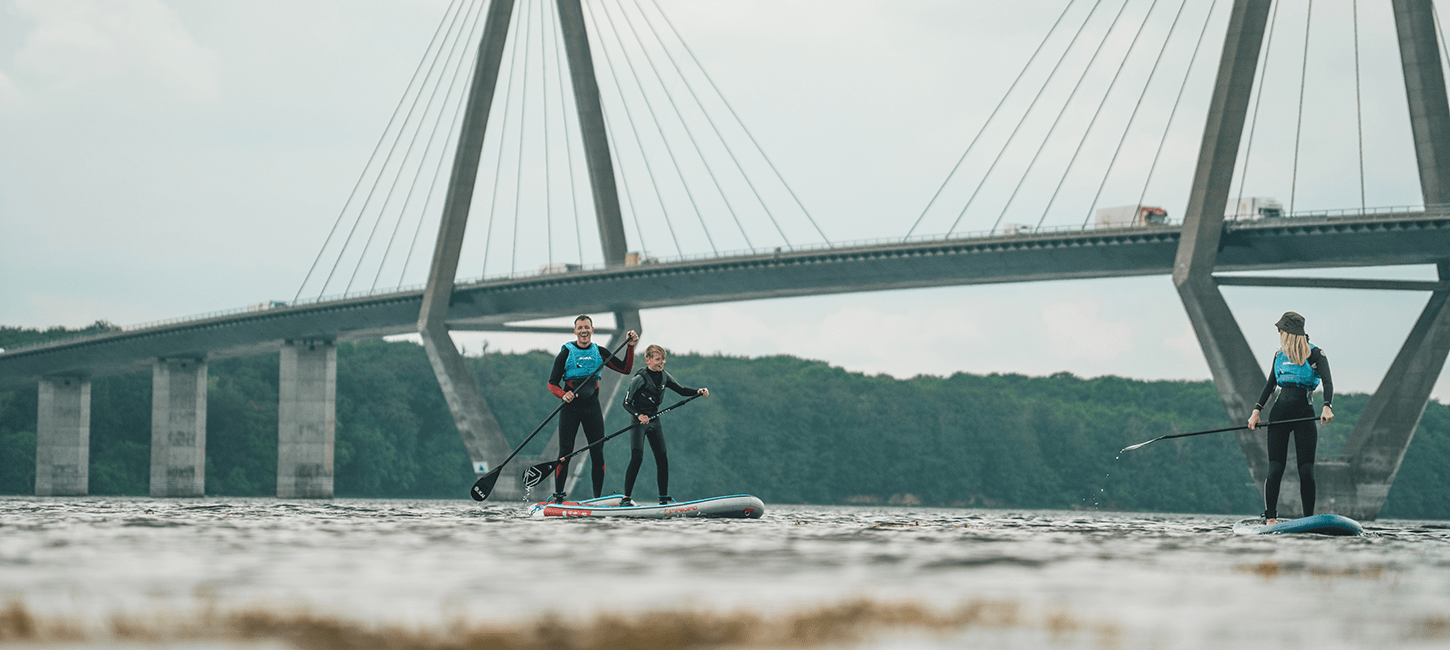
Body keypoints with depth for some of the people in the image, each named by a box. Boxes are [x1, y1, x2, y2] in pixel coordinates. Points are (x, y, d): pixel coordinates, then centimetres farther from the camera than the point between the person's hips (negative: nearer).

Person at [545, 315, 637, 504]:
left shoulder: (599, 352, 9)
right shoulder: (566, 353, 0)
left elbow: (625, 369, 9)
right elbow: (552, 383, -1)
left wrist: (630, 347, -3)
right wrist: (563, 395, -22)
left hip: (592, 407, 2)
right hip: (570, 408, -2)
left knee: (598, 453, -1)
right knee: (565, 453, -6)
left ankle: (598, 497, 7)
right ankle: (557, 495, 2)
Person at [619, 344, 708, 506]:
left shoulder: (664, 376, 3)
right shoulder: (640, 379, -16)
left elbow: (681, 390, 10)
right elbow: (626, 403, -14)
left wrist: (698, 391, -8)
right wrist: (638, 415, -31)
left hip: (654, 420, 7)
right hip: (639, 421, -7)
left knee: (662, 459, 4)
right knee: (637, 458, -17)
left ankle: (664, 498, 12)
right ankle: (626, 498, -14)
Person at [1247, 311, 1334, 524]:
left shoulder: (1315, 354, -1)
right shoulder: (1280, 355, 15)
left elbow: (1328, 382, -14)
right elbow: (1270, 384, 21)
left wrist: (1327, 407, -32)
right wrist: (1257, 410, 10)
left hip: (1304, 412, -4)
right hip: (1280, 411, 4)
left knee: (1306, 470, -6)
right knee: (1275, 468, -6)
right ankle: (1270, 518, -5)